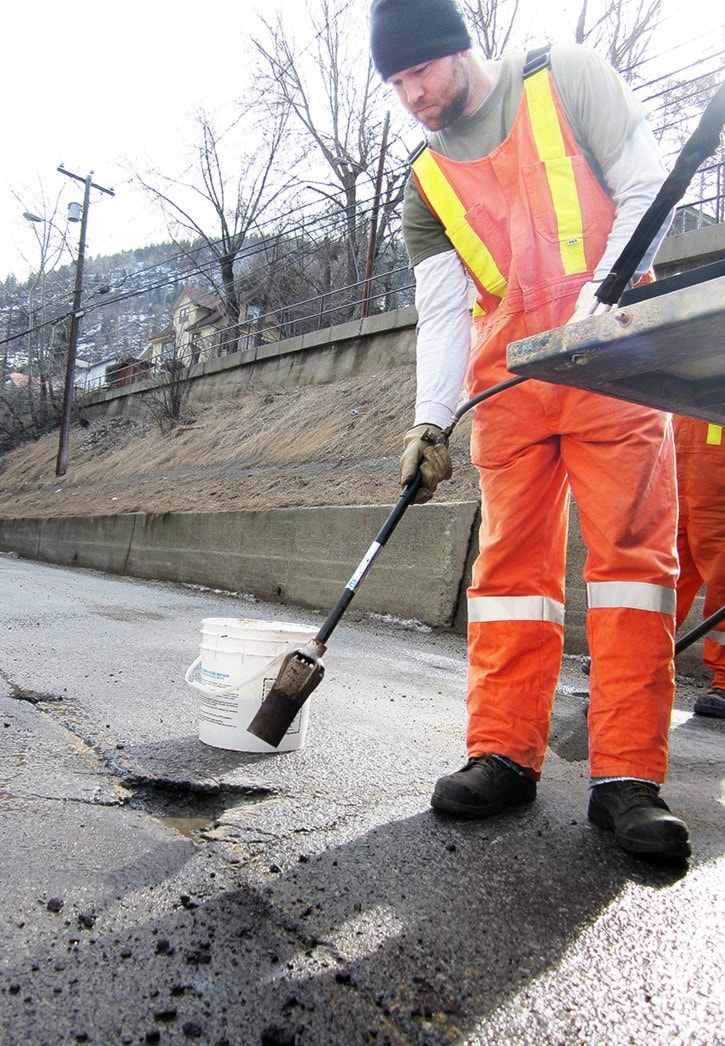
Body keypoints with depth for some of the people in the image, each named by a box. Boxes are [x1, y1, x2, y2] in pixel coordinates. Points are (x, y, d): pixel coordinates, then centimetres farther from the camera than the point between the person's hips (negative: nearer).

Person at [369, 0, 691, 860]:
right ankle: (504, 752, 2)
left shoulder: (568, 80, 6)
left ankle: (627, 774, -6)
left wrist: (598, 292, -15)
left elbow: (645, 190, 2)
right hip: (504, 374, 3)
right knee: (510, 557, -3)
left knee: (632, 547, -10)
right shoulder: (428, 180, 12)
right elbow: (441, 311, 2)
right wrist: (430, 420, -12)